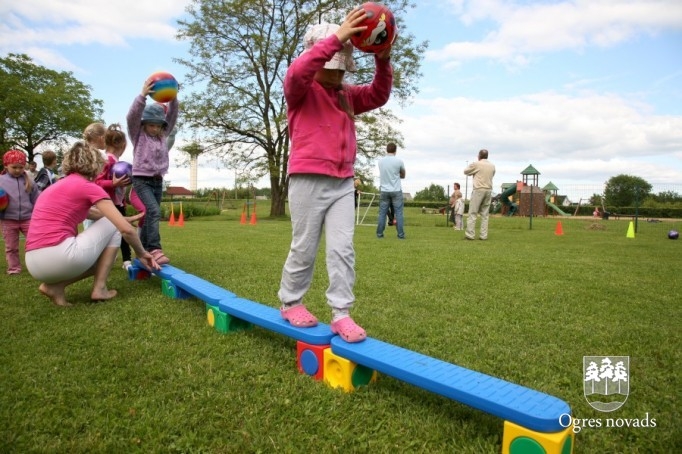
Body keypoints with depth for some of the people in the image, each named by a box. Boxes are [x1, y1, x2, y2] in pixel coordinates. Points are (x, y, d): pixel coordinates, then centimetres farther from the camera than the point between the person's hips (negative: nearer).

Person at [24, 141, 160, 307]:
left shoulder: (55, 187, 23)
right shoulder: (89, 187, -1)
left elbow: (93, 213, 36)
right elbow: (127, 230, -4)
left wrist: (126, 218, 40)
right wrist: (141, 253, 12)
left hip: (34, 263, 8)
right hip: (59, 256, -8)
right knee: (113, 224, 15)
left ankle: (54, 285, 9)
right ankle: (99, 288, 9)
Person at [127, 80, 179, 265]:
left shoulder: (163, 136, 11)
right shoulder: (138, 135, -1)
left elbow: (172, 117, 5)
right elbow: (132, 116, -16)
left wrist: (173, 98, -9)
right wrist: (143, 95, -26)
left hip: (158, 181, 6)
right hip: (141, 180, -6)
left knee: (149, 215, 10)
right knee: (153, 211, -24)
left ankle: (143, 250, 18)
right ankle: (154, 249, -31)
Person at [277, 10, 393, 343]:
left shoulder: (347, 95, 18)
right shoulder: (300, 91, 0)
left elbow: (378, 95, 7)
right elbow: (297, 71, -23)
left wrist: (383, 59, -10)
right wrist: (337, 37, -30)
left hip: (343, 183, 6)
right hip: (308, 180, -5)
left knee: (343, 248, 0)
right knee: (304, 249, 4)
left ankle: (341, 313, 5)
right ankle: (290, 303, 24)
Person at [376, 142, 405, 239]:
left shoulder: (380, 161, 2)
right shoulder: (399, 161, -6)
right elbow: (403, 175, 7)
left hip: (384, 191, 3)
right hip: (396, 191, -2)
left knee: (382, 213, 6)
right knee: (398, 213, 1)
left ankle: (379, 233, 8)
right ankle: (401, 234, 2)